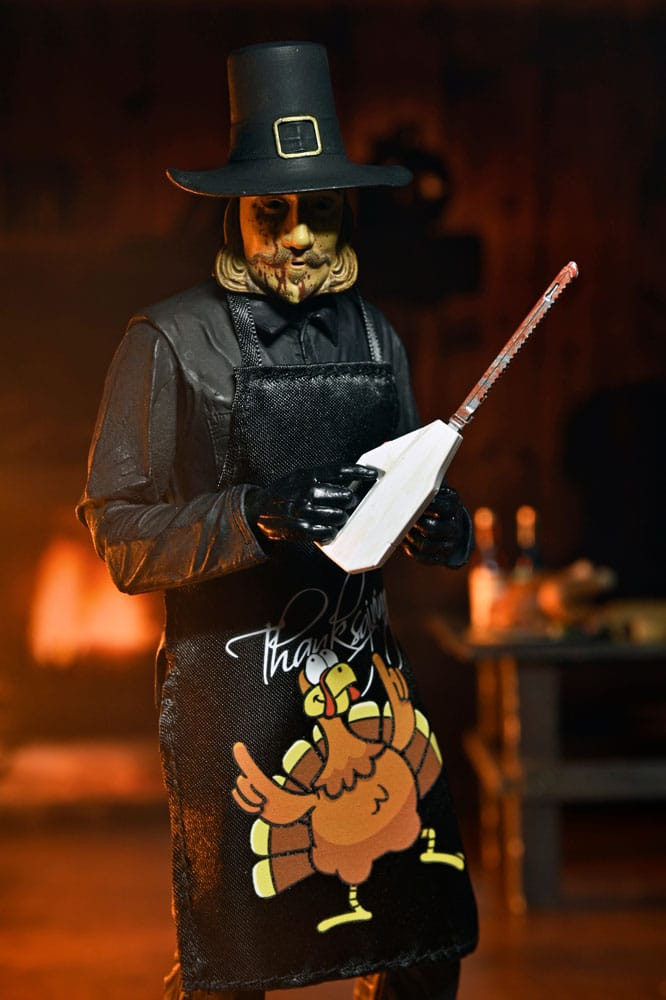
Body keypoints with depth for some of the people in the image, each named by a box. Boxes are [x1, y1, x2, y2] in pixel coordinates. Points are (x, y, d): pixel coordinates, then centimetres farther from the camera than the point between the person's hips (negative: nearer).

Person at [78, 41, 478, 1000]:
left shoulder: (374, 337, 12)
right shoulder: (169, 341, -4)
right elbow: (122, 539, -6)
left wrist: (443, 526, -6)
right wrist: (256, 516, -22)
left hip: (368, 678, 5)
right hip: (233, 694, -4)